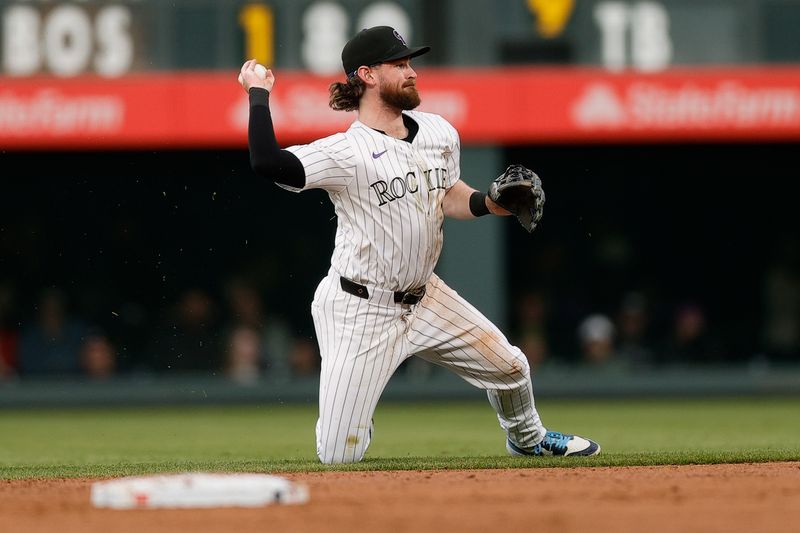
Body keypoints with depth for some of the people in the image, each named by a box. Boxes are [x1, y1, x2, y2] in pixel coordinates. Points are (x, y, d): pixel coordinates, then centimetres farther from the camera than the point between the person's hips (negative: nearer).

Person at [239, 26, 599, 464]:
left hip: (423, 296, 6)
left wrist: (489, 203, -4)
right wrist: (258, 95, -28)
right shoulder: (347, 151, -22)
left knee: (509, 366, 12)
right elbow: (267, 163, -36)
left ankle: (527, 438, 43)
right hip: (360, 309, -6)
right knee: (338, 456, -8)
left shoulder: (438, 132, 2)